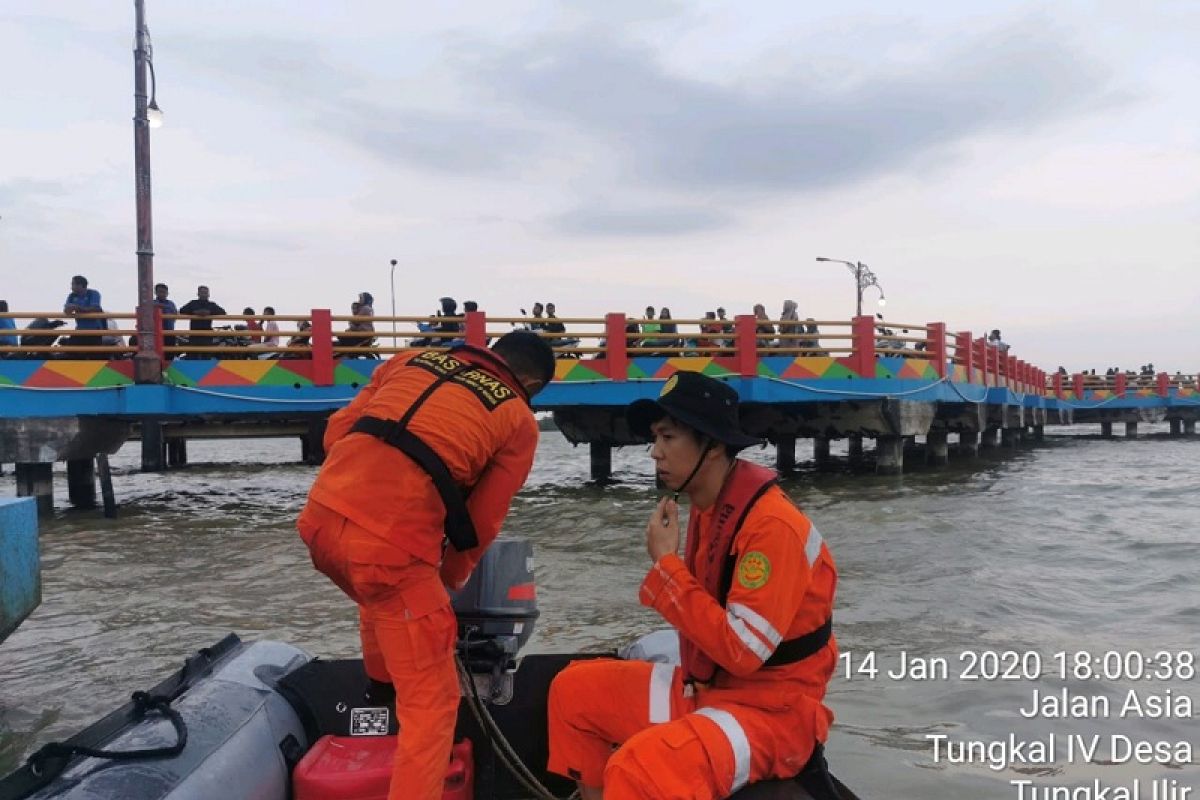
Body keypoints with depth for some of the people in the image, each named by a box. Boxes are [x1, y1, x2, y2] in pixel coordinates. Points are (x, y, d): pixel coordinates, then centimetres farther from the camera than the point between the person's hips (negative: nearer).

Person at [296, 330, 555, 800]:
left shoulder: (413, 361, 21)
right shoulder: (519, 420, 10)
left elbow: (337, 432, 20)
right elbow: (482, 521, 11)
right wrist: (450, 579, 29)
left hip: (320, 516, 7)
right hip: (389, 543, -6)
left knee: (380, 599, 39)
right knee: (432, 700, 8)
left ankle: (381, 696, 57)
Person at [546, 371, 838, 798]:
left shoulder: (772, 524, -23)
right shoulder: (706, 510, 5)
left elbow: (741, 651, -27)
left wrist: (666, 562, -22)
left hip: (773, 710, -9)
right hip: (708, 685, 9)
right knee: (574, 690, 7)